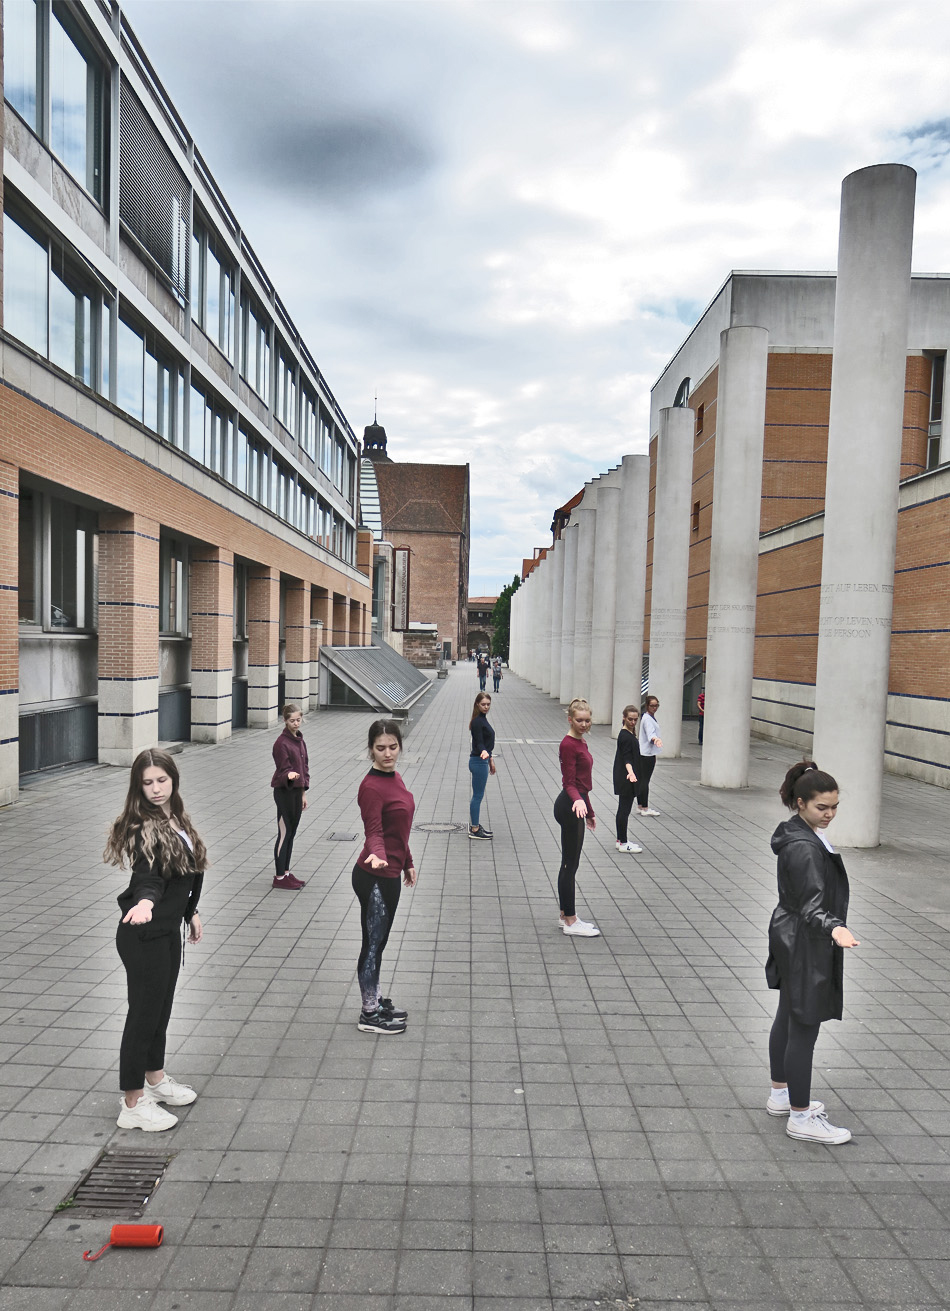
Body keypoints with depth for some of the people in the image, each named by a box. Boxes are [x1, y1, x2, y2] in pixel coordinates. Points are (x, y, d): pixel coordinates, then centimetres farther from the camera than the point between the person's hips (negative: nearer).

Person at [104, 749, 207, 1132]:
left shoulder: (175, 819, 6)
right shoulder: (145, 829, -20)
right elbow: (147, 877, -35)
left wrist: (190, 913, 21)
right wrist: (144, 903, -54)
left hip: (168, 931, 9)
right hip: (143, 936, -8)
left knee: (162, 1008, 21)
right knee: (144, 1012, 2)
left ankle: (155, 1078, 40)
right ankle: (133, 1104, 17)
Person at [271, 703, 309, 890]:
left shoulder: (299, 740, 10)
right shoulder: (281, 743, -15)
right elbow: (283, 769, -17)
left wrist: (303, 793, 14)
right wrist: (290, 775, -41)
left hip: (297, 791, 8)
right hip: (284, 792, -8)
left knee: (291, 833, 14)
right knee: (284, 834, -1)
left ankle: (286, 873, 24)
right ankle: (279, 878, 8)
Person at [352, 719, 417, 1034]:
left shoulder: (394, 778, 7)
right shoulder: (371, 787, -20)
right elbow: (374, 832, -25)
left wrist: (407, 863, 22)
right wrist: (377, 855, -45)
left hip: (388, 874, 9)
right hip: (375, 877, -9)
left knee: (378, 942, 20)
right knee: (373, 943, 5)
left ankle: (376, 1002, 34)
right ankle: (369, 1015, 20)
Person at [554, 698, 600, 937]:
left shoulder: (581, 743, 13)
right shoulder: (568, 744, -15)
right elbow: (569, 783, -20)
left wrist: (589, 812, 24)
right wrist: (578, 801, -39)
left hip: (577, 806, 10)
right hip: (570, 807, -10)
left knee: (570, 863, 13)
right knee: (570, 864, -2)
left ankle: (566, 916, 21)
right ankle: (570, 923, 5)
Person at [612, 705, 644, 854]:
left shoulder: (629, 734, 12)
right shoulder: (626, 736, -18)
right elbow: (626, 758, -26)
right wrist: (630, 772, -40)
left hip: (624, 779, 10)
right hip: (625, 780, -10)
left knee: (623, 809, 15)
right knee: (625, 810, -4)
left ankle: (620, 840, 23)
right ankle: (623, 843, 2)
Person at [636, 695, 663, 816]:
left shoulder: (650, 717, 16)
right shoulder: (647, 718, -16)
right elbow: (650, 733, -32)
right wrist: (655, 739, -54)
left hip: (642, 752, 10)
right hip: (647, 753, -10)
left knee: (640, 779, 13)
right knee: (645, 780, -5)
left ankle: (640, 805, 20)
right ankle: (645, 808, -1)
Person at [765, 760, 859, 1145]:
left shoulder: (799, 833, 6)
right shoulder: (803, 847, -25)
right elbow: (811, 904, -28)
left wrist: (830, 926, 26)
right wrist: (835, 928, -44)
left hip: (792, 939, 11)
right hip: (804, 946, -11)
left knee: (788, 1018, 20)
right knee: (804, 1028, 0)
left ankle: (781, 1094, 36)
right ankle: (800, 1118, 12)